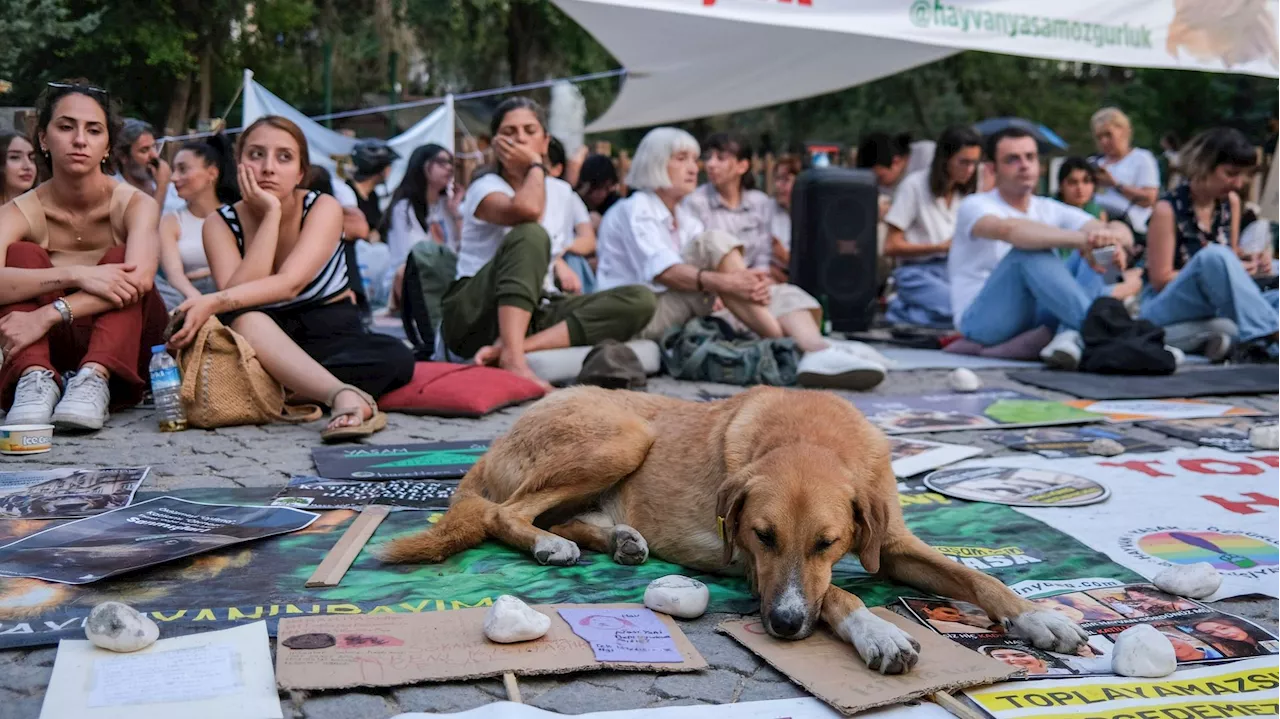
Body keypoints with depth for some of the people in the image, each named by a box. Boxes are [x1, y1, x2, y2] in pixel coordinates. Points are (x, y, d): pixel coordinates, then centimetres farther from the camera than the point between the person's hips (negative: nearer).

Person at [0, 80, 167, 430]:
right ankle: (36, 379, -41)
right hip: (49, 352, 1)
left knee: (120, 258, -24)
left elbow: (140, 278, -33)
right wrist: (76, 274, -42)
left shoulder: (135, 205, -11)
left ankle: (94, 380, -45)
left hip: (121, 350, -1)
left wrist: (48, 315, -41)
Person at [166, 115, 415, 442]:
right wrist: (271, 213, -22)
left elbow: (289, 284, -26)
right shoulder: (221, 224, -5)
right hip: (262, 342, 0)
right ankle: (346, 396, -52)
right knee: (242, 319, -35)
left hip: (332, 335, 0)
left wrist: (214, 302, -41)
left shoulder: (323, 208, -9)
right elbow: (237, 299, -23)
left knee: (396, 356, -30)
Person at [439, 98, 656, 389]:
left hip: (532, 313, 6)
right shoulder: (484, 187, -3)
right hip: (474, 316, -5)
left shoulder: (560, 191, 15)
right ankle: (512, 356, -45)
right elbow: (526, 209, -26)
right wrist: (535, 166, -9)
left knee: (639, 300, -18)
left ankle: (516, 346, -34)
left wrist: (559, 264, 12)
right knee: (529, 234, -31)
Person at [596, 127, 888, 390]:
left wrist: (748, 281, -17)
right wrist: (724, 282, -36)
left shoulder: (684, 215, 23)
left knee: (782, 293, -11)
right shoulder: (633, 210, -2)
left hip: (690, 312, 8)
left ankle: (815, 349, -46)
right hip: (639, 315, -8)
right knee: (715, 243, -26)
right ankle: (787, 347, -34)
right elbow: (663, 271, -20)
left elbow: (706, 270, 7)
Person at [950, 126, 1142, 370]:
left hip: (1036, 315, 6)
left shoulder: (1051, 210, 11)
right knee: (1031, 250, -29)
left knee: (1094, 253, -9)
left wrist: (1113, 238, -32)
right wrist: (1080, 238, -46)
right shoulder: (976, 206, -6)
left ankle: (1072, 336, -34)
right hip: (982, 320, -6)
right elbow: (1008, 229, -32)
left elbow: (1122, 232, -5)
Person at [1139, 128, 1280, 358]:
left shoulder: (1231, 201, 6)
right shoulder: (1168, 209, -13)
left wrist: (1242, 264, -5)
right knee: (1213, 256, -36)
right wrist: (1219, 271, -17)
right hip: (1165, 305, -6)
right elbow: (1160, 279, -13)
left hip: (1213, 305, 7)